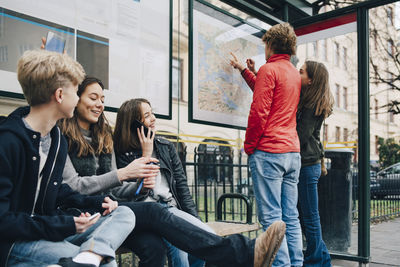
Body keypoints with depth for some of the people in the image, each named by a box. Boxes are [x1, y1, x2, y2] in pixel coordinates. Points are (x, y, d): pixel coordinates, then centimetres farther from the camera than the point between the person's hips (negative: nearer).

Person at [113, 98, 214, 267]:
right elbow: (134, 193, -8)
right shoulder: (123, 154, 3)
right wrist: (146, 154, -5)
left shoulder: (166, 147, 17)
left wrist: (195, 219, 5)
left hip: (171, 207, 5)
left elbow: (181, 184, 15)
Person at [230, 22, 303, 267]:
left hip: (268, 152, -8)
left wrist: (249, 145, -3)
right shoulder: (295, 74, 19)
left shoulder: (269, 69, -6)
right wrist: (243, 70, 43)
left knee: (271, 217, -5)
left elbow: (259, 111, -13)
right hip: (293, 152, 8)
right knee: (291, 216, 10)